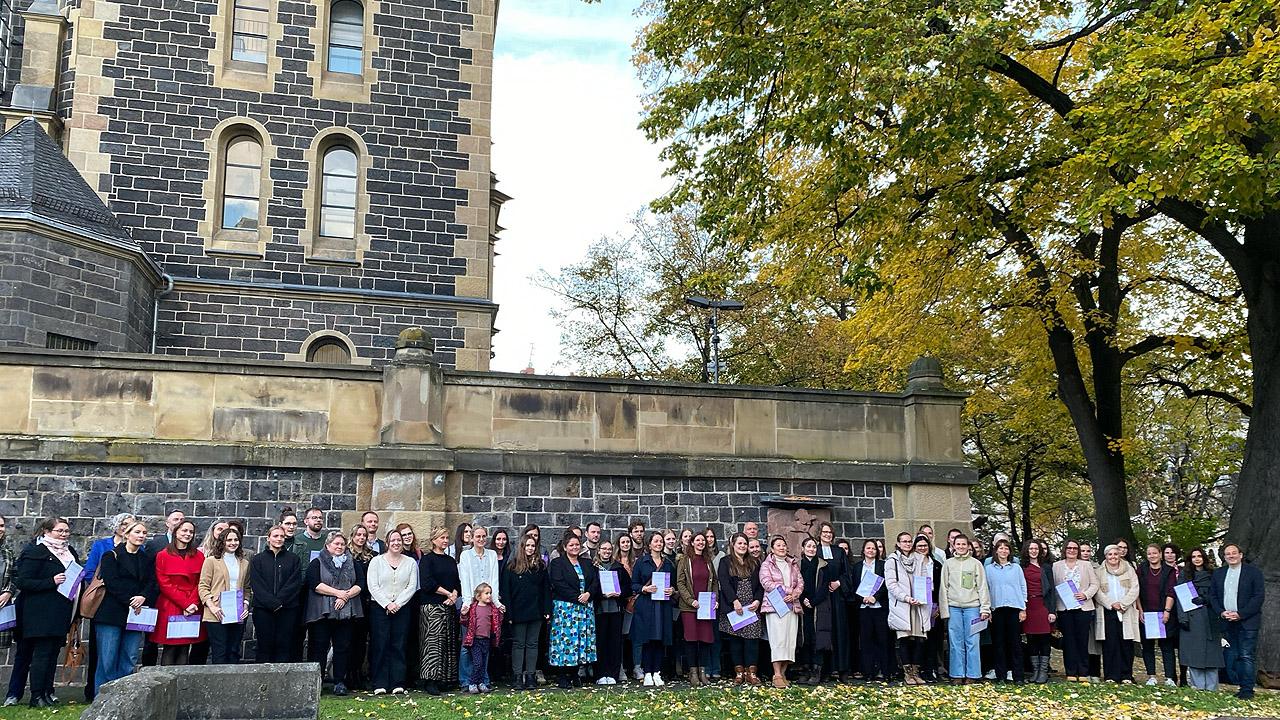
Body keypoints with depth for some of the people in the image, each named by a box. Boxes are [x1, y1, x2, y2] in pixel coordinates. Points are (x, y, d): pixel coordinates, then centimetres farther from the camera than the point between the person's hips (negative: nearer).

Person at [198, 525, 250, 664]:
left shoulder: (244, 563, 15)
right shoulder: (212, 560, 1)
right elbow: (203, 586, -3)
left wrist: (246, 605, 3)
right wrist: (212, 607, -13)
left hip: (238, 616, 4)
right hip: (217, 616, -4)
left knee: (234, 653, 6)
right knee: (219, 653, -4)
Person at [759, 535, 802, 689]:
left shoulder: (793, 564, 19)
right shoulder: (766, 565, 4)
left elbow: (800, 582, 11)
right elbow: (767, 583, -9)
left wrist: (794, 594, -9)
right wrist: (787, 590, -13)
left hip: (792, 605, 5)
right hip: (775, 606, -5)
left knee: (790, 640, 0)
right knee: (778, 640, -12)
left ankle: (783, 673, 7)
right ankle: (777, 676, -13)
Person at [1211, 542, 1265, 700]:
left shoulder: (1253, 572, -1)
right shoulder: (1218, 574, 13)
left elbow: (1259, 596, -7)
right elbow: (1214, 597, 14)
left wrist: (1240, 614, -13)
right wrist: (1221, 612, -5)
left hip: (1247, 622, -5)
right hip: (1227, 622, 5)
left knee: (1246, 656, -8)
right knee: (1231, 657, 5)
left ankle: (1247, 690, -4)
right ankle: (1241, 686, 12)